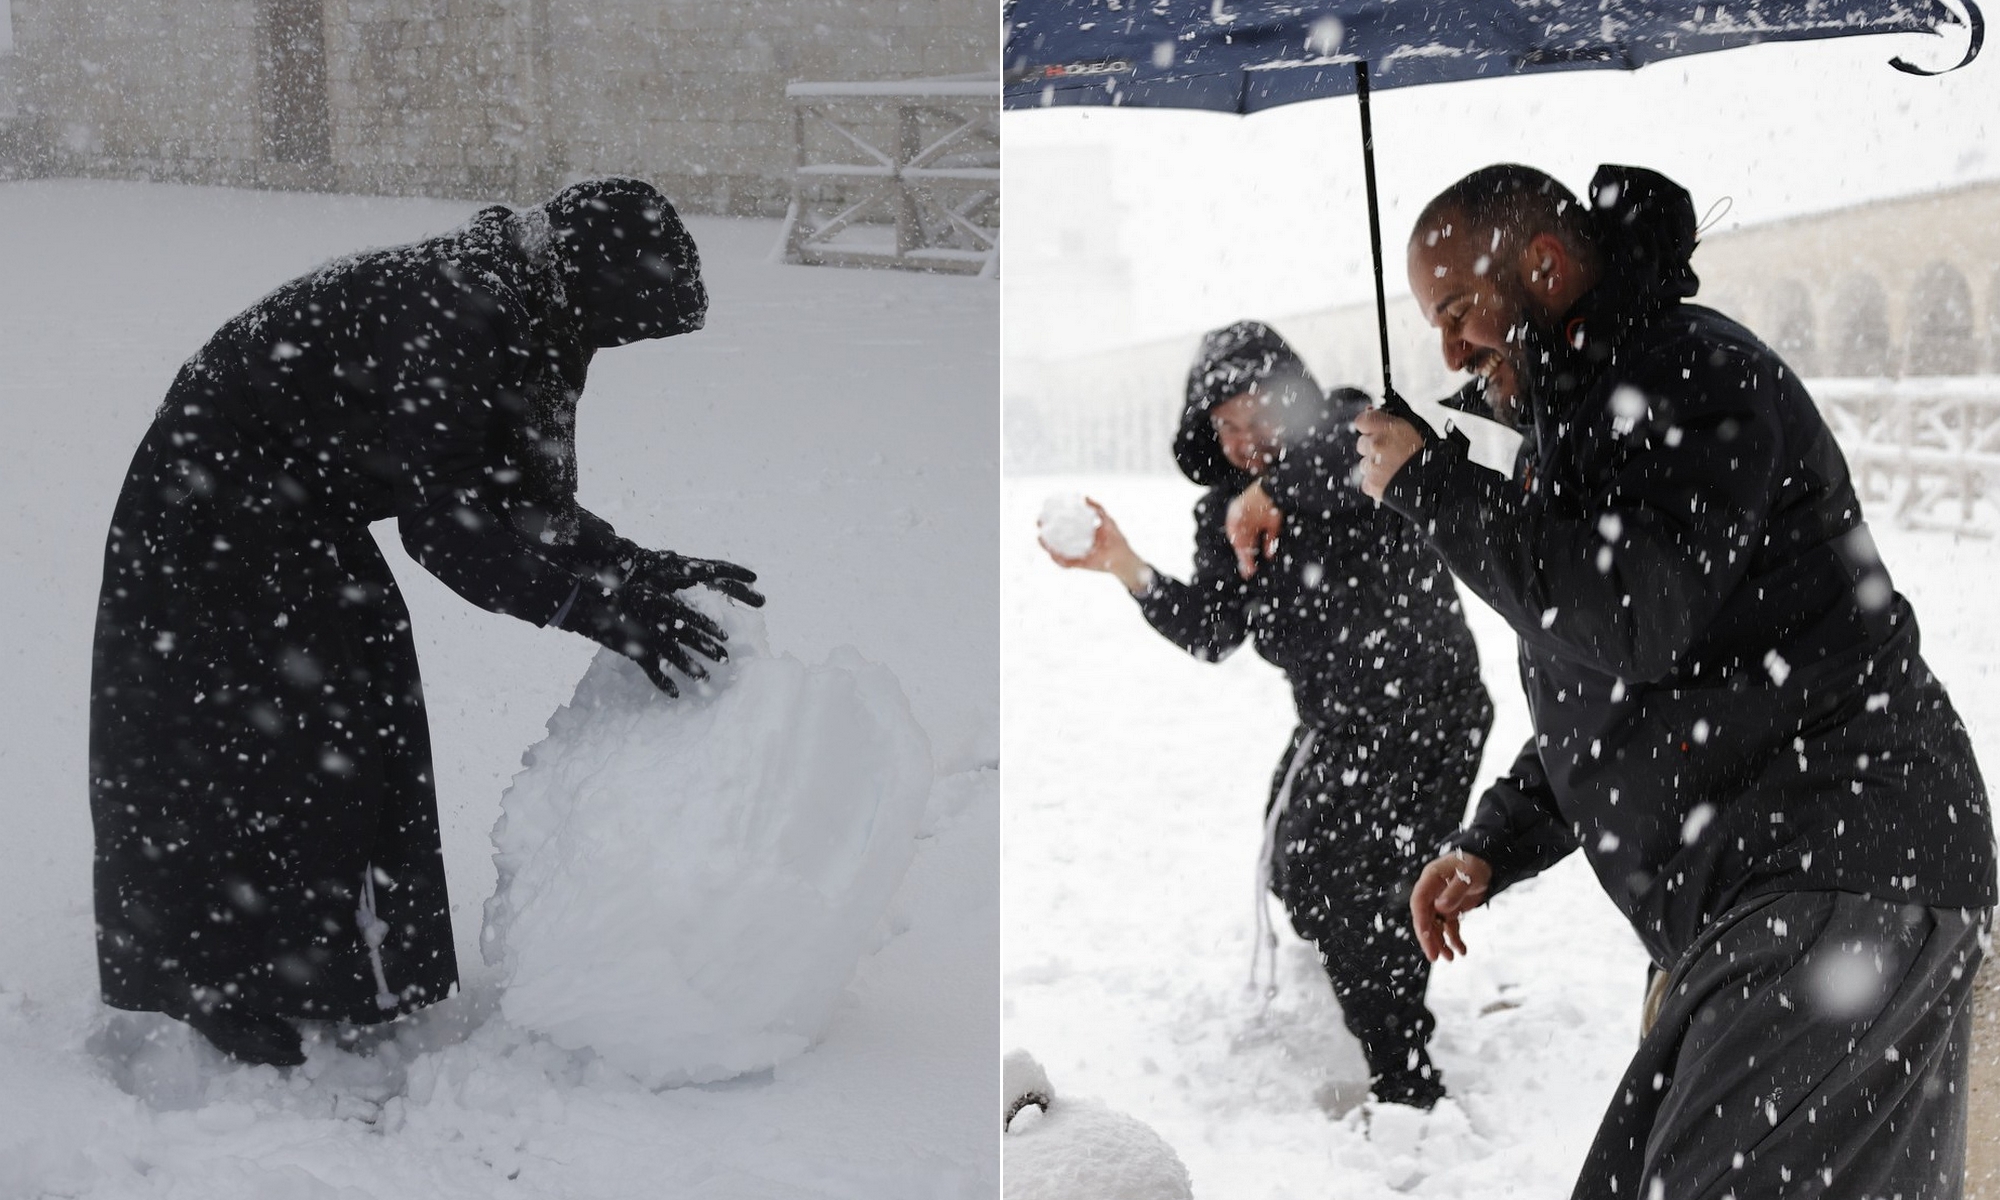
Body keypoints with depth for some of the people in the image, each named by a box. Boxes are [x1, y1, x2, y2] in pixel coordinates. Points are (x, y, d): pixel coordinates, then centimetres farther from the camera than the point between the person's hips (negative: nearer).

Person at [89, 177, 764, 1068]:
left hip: (305, 521, 10)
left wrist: (646, 572, -16)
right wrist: (601, 607, -37)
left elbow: (529, 505, -2)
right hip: (208, 520, -10)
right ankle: (228, 1005, 7)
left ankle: (352, 991, 23)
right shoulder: (432, 313, -33)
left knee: (369, 721, 11)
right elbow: (442, 521, -34)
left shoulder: (531, 322, -3)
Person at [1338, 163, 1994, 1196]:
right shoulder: (1575, 420, 23)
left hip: (1843, 874, -10)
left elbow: (1632, 619, -23)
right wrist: (1493, 847, 16)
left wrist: (1430, 487, -12)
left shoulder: (1698, 375, -8)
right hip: (1749, 902, 10)